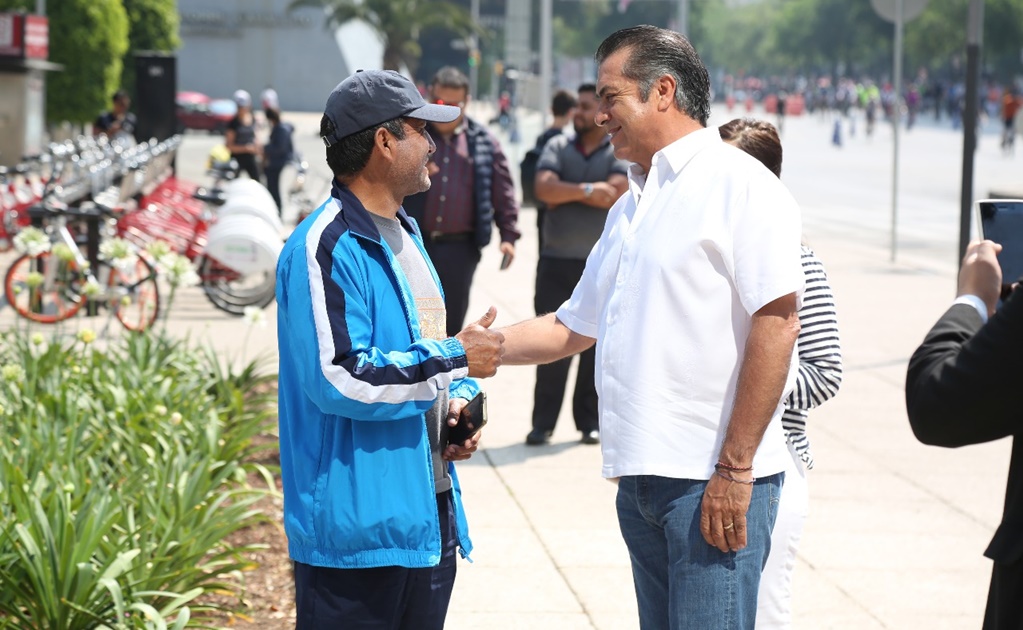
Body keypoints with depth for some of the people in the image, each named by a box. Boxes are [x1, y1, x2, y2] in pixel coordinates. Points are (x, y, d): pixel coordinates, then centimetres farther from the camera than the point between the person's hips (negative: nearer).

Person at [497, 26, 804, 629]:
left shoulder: (738, 183, -8)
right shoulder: (631, 206, 20)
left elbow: (776, 323, -17)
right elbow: (573, 327, 27)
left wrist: (734, 467, -19)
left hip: (715, 485, -8)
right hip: (642, 478, 8)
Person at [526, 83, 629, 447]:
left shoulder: (621, 153, 1)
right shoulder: (558, 147, 9)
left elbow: (615, 195, -16)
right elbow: (544, 188, -8)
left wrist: (564, 192, -10)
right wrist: (587, 190, -15)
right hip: (556, 263, 2)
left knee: (596, 345, 3)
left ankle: (589, 421, 12)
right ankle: (543, 423, 4)